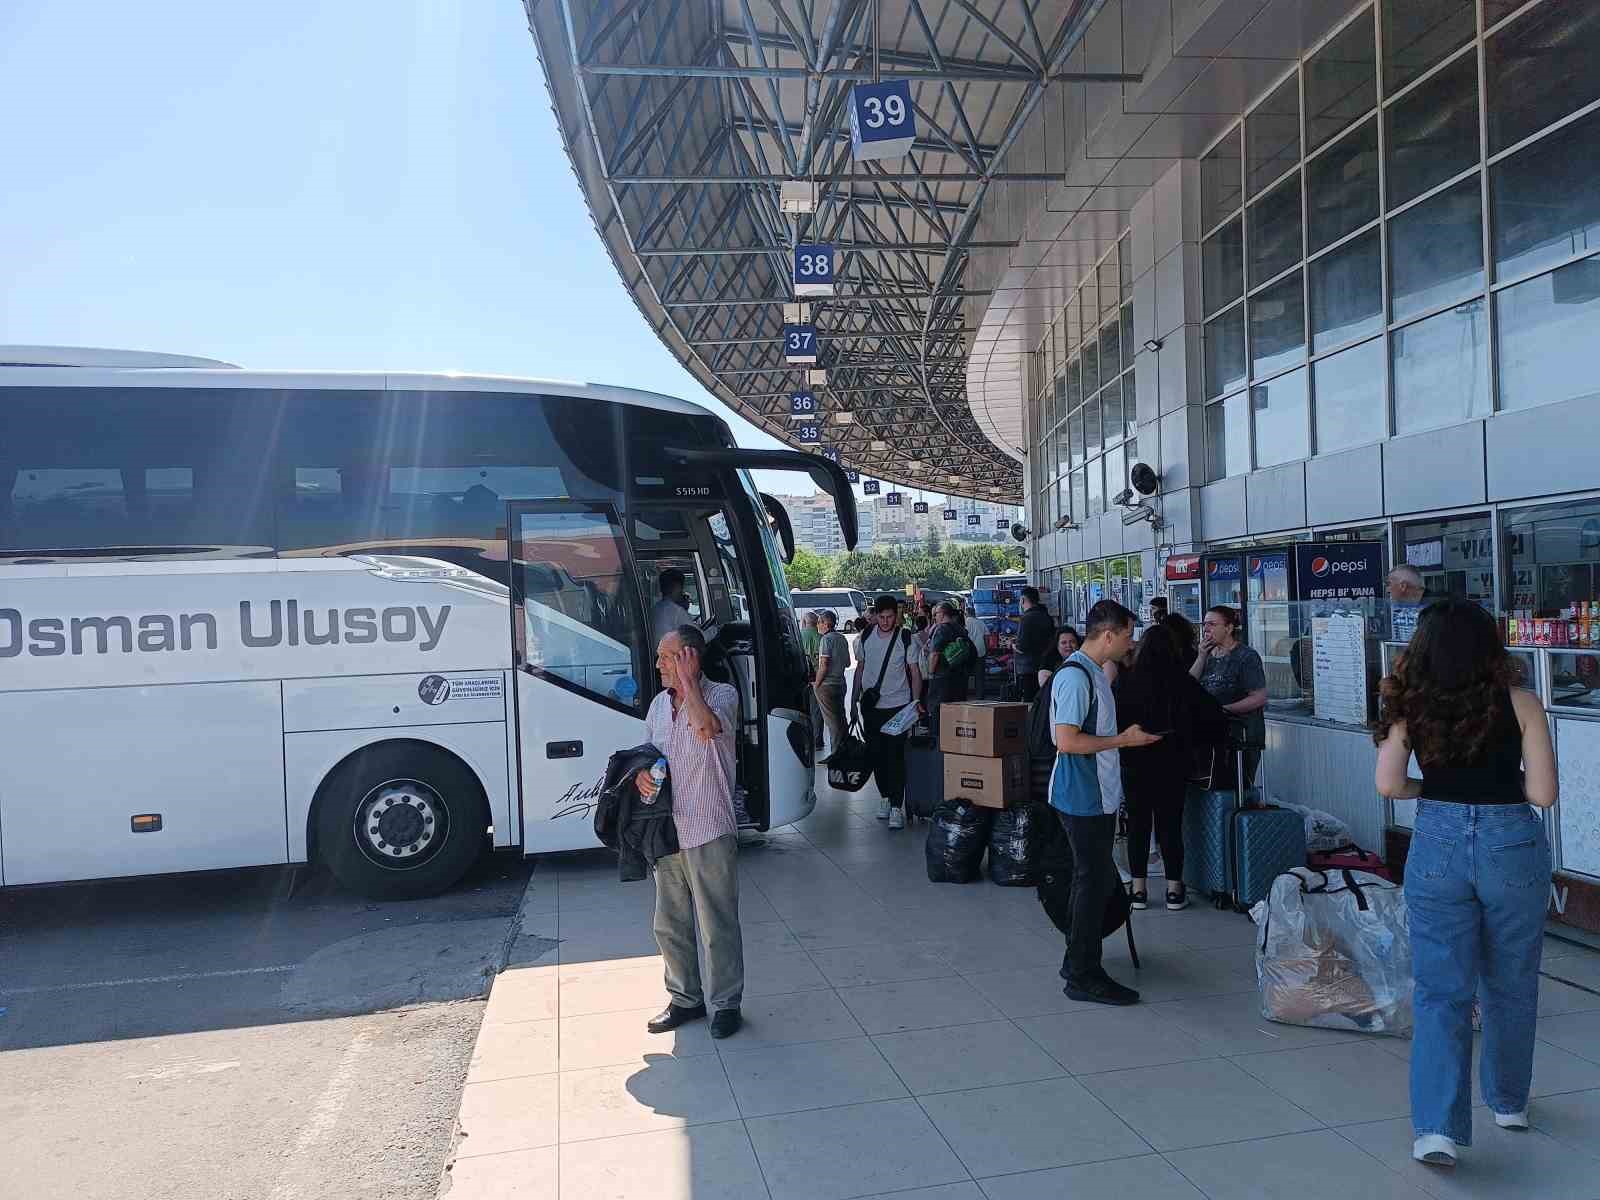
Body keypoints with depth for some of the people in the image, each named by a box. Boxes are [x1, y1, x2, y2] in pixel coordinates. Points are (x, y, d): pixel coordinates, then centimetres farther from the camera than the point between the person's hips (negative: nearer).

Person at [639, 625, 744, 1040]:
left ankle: (724, 1003, 17)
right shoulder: (659, 703, 12)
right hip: (667, 830, 7)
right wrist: (641, 772, -3)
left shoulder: (722, 694, -9)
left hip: (709, 833, -7)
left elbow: (706, 729, -30)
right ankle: (686, 998, 30)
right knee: (670, 925, 15)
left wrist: (688, 680, -20)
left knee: (717, 926, 2)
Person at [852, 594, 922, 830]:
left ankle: (897, 807, -6)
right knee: (875, 754, 9)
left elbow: (915, 672, -1)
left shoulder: (906, 639, -5)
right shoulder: (866, 637, 5)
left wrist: (915, 702, -9)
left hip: (897, 705, -4)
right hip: (871, 706, 4)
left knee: (895, 755, -9)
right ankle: (885, 797, 26)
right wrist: (854, 699, 12)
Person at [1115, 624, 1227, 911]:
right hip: (1173, 765, 0)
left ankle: (1138, 889, 14)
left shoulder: (1125, 681, -9)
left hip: (1134, 764, 0)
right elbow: (1216, 719, -4)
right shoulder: (1183, 682, -7)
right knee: (1170, 823, 9)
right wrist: (1192, 743, 11)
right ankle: (1174, 890, 13)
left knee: (1138, 823, 9)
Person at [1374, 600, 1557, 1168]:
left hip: (1438, 843, 0)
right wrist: (1501, 779, 10)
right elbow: (1543, 793, -10)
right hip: (1512, 844, 0)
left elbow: (1389, 785, -10)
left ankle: (1437, 1126, -3)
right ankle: (1508, 1101, 39)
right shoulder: (1519, 703, -8)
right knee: (1510, 985, 20)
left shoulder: (1411, 706, -5)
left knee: (1441, 990, 5)